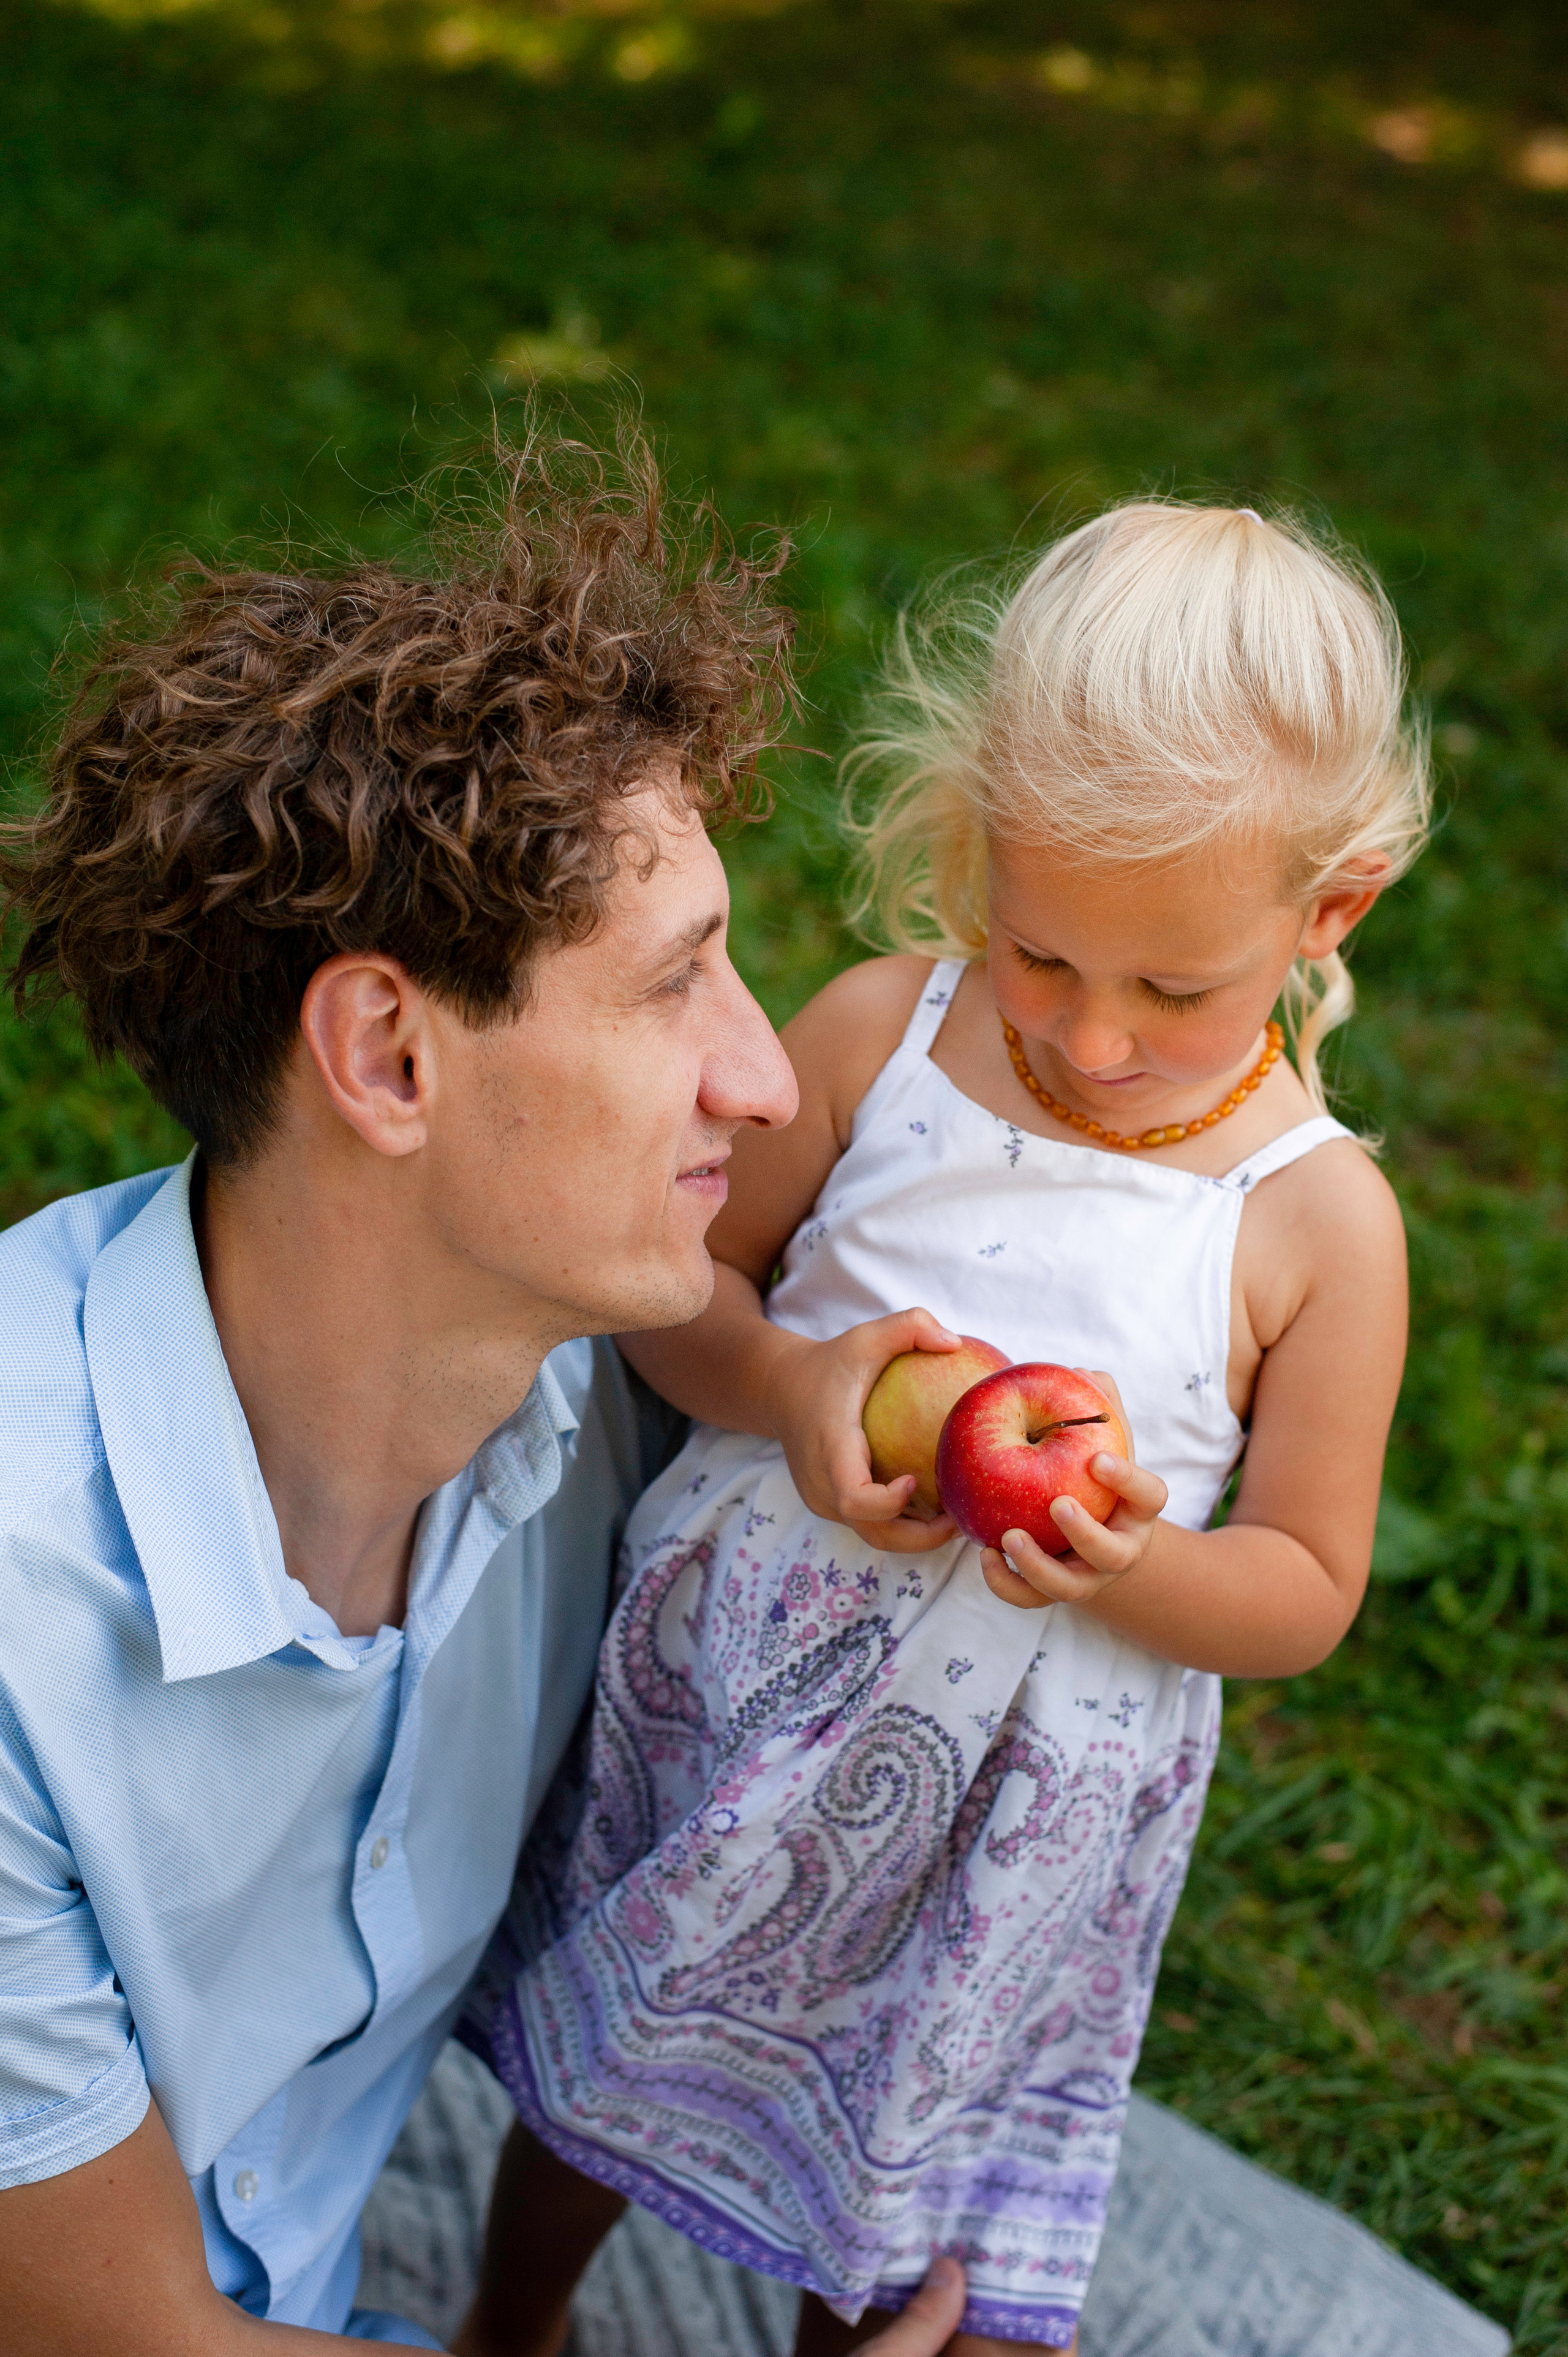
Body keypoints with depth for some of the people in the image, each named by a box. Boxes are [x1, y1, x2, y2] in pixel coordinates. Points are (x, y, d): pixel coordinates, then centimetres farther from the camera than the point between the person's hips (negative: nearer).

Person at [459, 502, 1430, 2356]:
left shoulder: (1318, 1222, -16)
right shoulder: (877, 1034, -13)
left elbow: (1306, 1590, -7)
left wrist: (1135, 1570, -28)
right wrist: (783, 1382, -22)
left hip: (1012, 1811, -2)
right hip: (719, 1694, 2)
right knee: (592, 2080, 27)